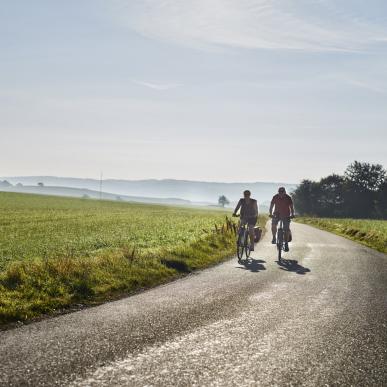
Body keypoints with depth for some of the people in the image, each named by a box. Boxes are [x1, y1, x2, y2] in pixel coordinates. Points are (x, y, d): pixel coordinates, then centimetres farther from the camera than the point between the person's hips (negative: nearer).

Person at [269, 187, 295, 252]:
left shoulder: (288, 198, -12)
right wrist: (270, 214, -24)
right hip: (277, 214, 1)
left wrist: (292, 214, -25)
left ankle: (286, 244, 1)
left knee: (286, 229, -7)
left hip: (286, 215, 0)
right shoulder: (275, 197, -11)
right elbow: (271, 206, -9)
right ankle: (274, 238, -4)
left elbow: (291, 207, -10)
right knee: (273, 224, -24)